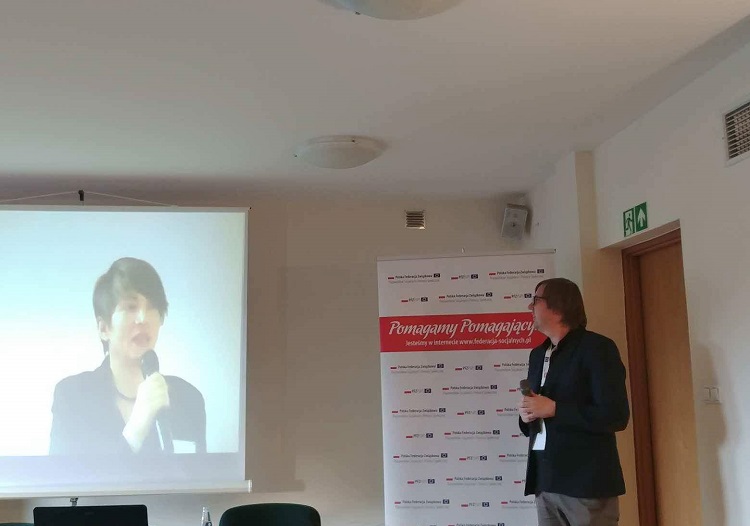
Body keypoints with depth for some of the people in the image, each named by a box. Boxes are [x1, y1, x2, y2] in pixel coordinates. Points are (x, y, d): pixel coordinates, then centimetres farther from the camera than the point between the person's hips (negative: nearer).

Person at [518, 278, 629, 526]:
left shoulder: (596, 347, -7)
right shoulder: (537, 354, 16)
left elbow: (616, 416, -16)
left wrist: (553, 408, -16)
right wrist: (527, 415, -1)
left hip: (586, 483, -6)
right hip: (546, 481, 7)